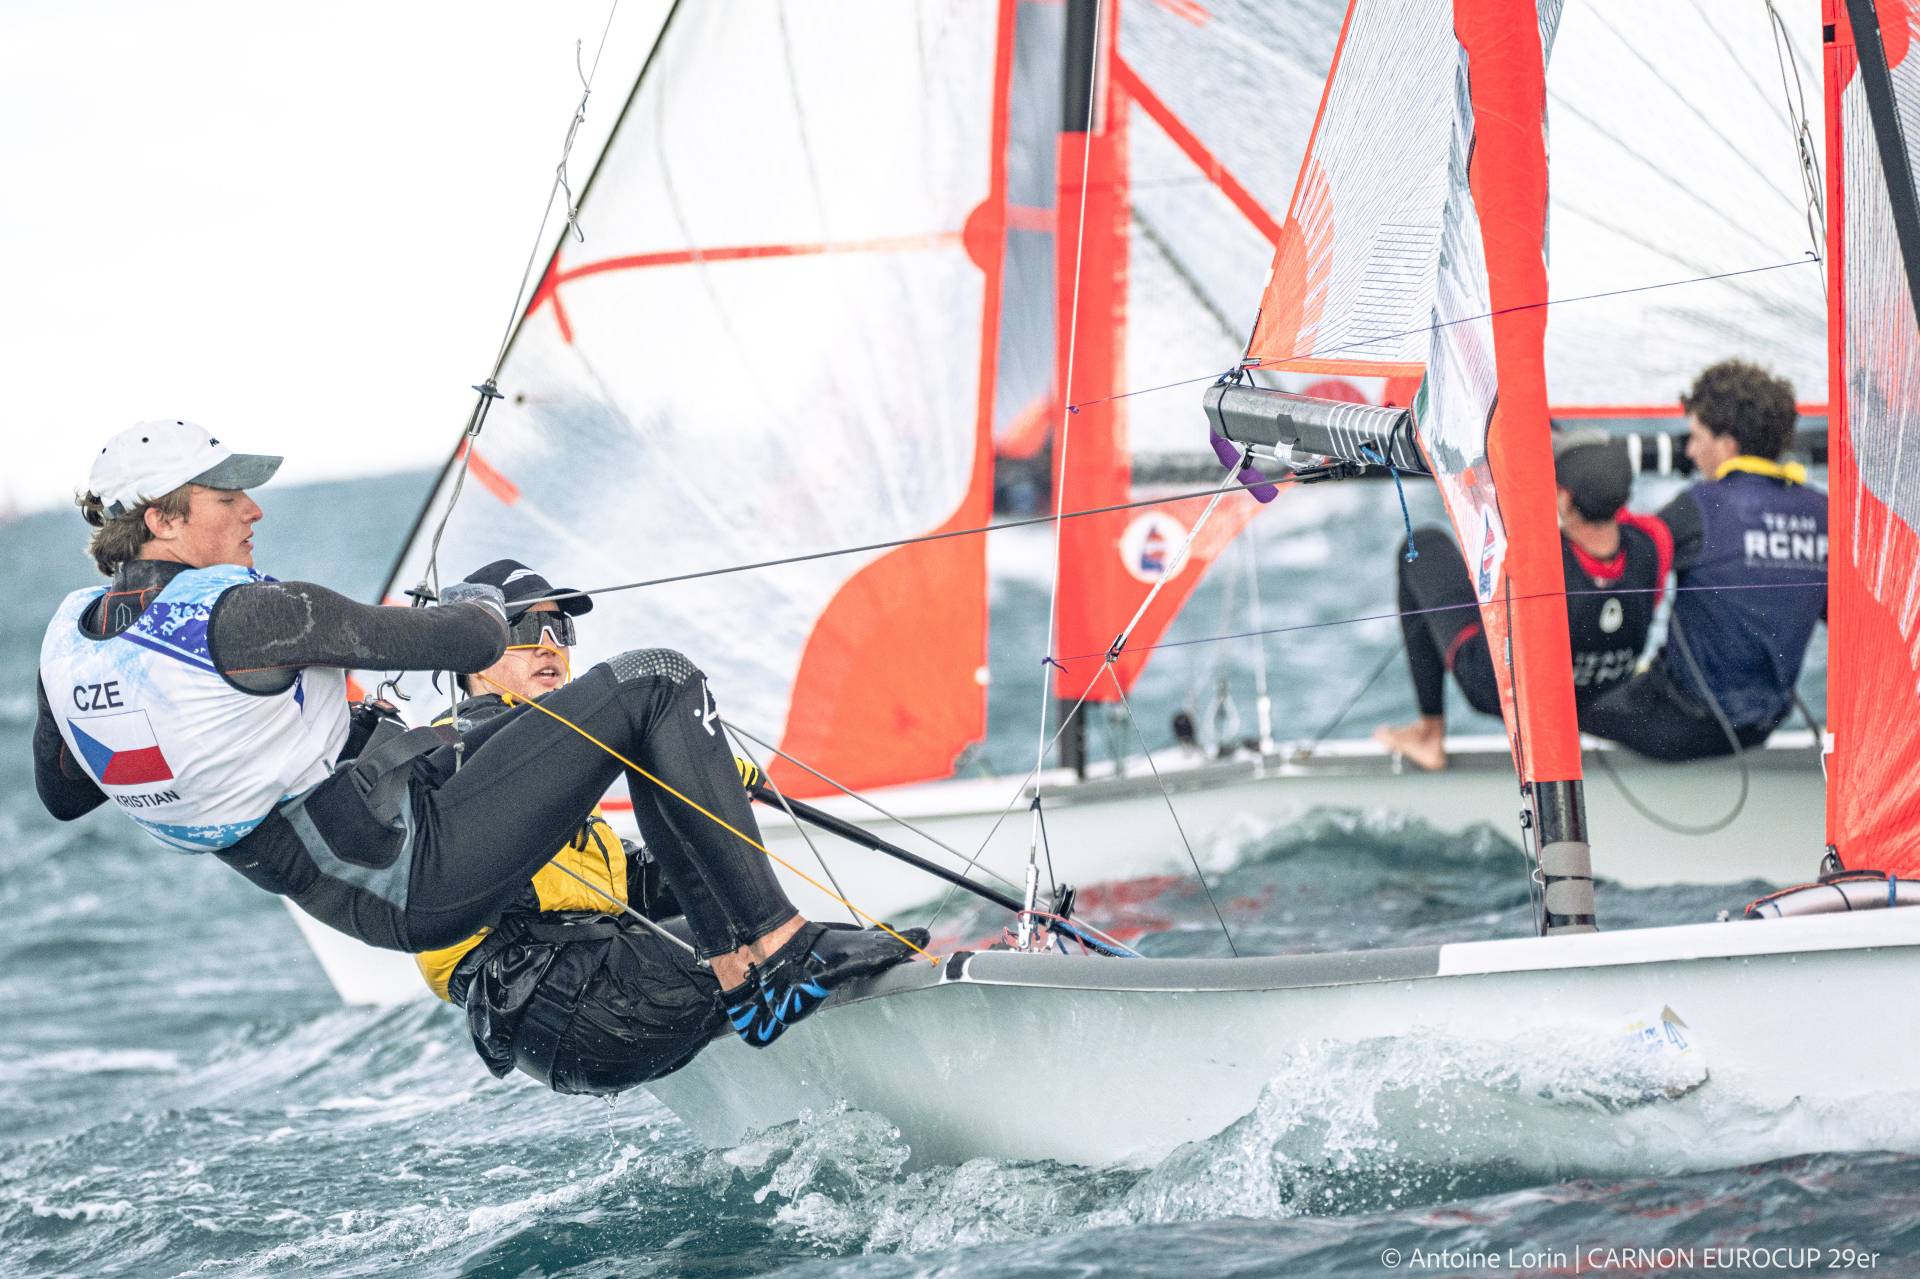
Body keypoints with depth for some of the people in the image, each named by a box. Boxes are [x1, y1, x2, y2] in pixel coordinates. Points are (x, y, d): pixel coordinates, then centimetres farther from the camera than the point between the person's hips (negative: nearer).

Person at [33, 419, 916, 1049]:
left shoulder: (67, 637, 1)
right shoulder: (239, 616, -23)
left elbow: (60, 794, 21)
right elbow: (468, 644, -17)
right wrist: (477, 607, 7)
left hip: (341, 896, 9)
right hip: (419, 880, -9)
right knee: (655, 685, -6)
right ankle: (781, 949, -1)